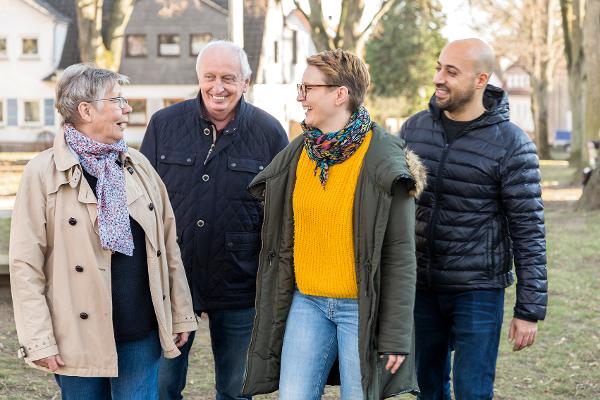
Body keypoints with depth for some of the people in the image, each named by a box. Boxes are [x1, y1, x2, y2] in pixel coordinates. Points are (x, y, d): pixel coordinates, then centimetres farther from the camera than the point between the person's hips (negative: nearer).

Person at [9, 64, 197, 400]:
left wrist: (181, 316, 9)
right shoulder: (44, 172, -7)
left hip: (142, 334, 4)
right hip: (81, 340, -4)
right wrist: (39, 341, -13)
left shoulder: (138, 164, 9)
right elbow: (26, 264, -9)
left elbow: (168, 244, 11)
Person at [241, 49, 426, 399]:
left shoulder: (381, 159, -11)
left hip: (361, 307, -5)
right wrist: (272, 310, 13)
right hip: (307, 303, 5)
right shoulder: (298, 153, 6)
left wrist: (397, 335, -14)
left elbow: (401, 255, -12)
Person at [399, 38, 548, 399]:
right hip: (420, 286, 5)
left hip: (478, 290, -4)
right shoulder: (414, 129, 3)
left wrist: (530, 310, -11)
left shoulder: (512, 145, -11)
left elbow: (529, 231, -10)